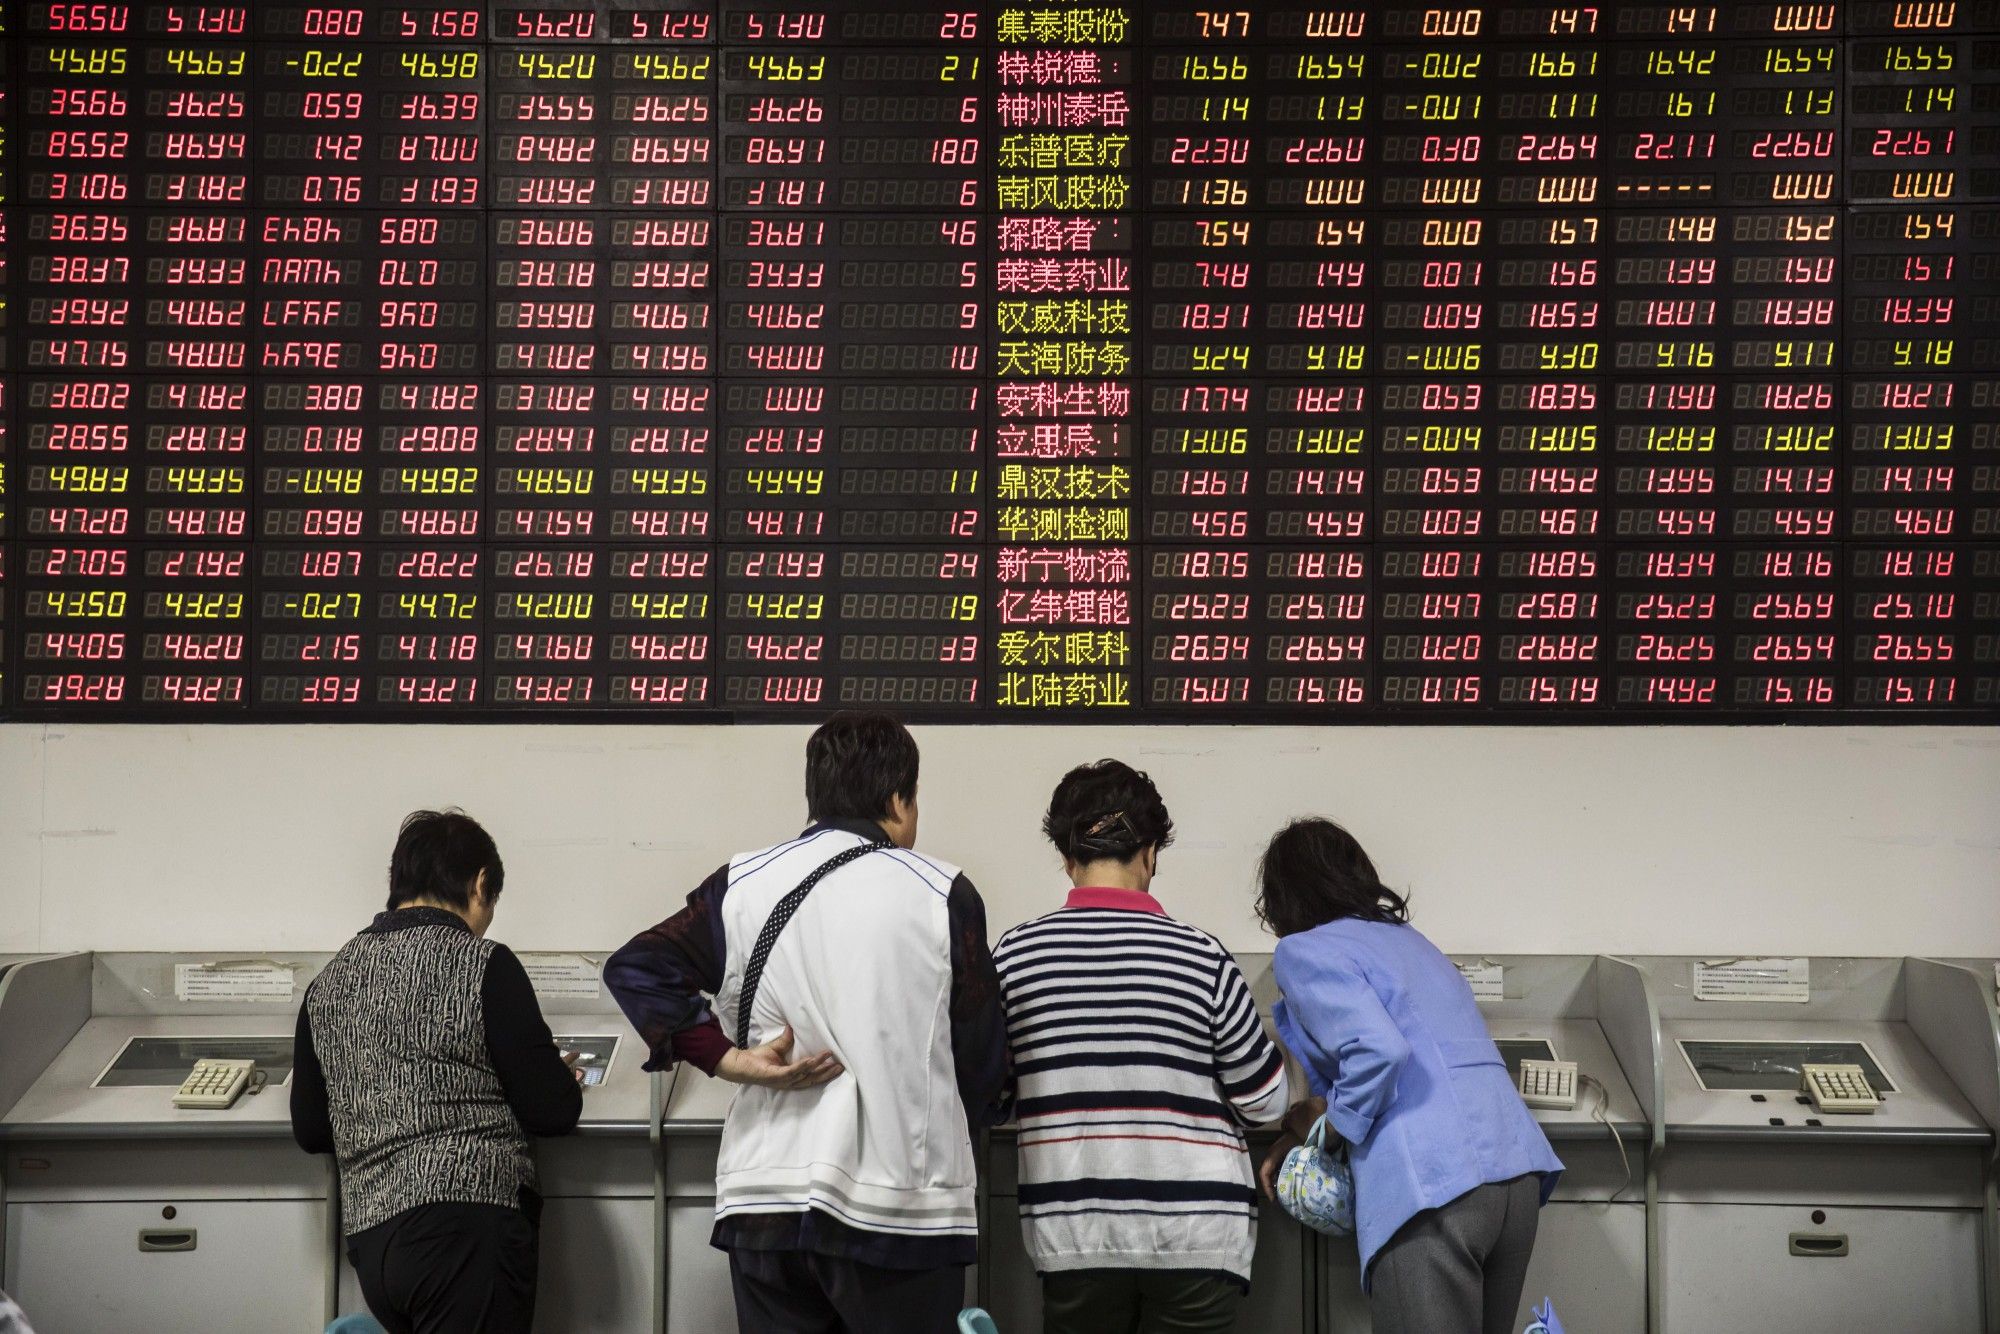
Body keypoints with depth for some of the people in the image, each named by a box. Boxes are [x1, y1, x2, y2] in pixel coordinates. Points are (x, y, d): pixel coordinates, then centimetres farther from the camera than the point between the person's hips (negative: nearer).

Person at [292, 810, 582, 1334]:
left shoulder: (329, 982, 14)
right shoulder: (484, 965, -4)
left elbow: (309, 1132, 19)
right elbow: (553, 1113, -3)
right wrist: (561, 1078, 17)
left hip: (370, 1236, 6)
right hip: (467, 1229, -6)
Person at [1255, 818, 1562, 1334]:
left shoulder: (1305, 950, 1)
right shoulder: (1406, 938, 26)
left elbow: (1378, 1052, -15)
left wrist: (1330, 1129, 1)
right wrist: (1304, 1132, 27)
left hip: (1432, 1185, -8)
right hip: (1517, 1171, 8)